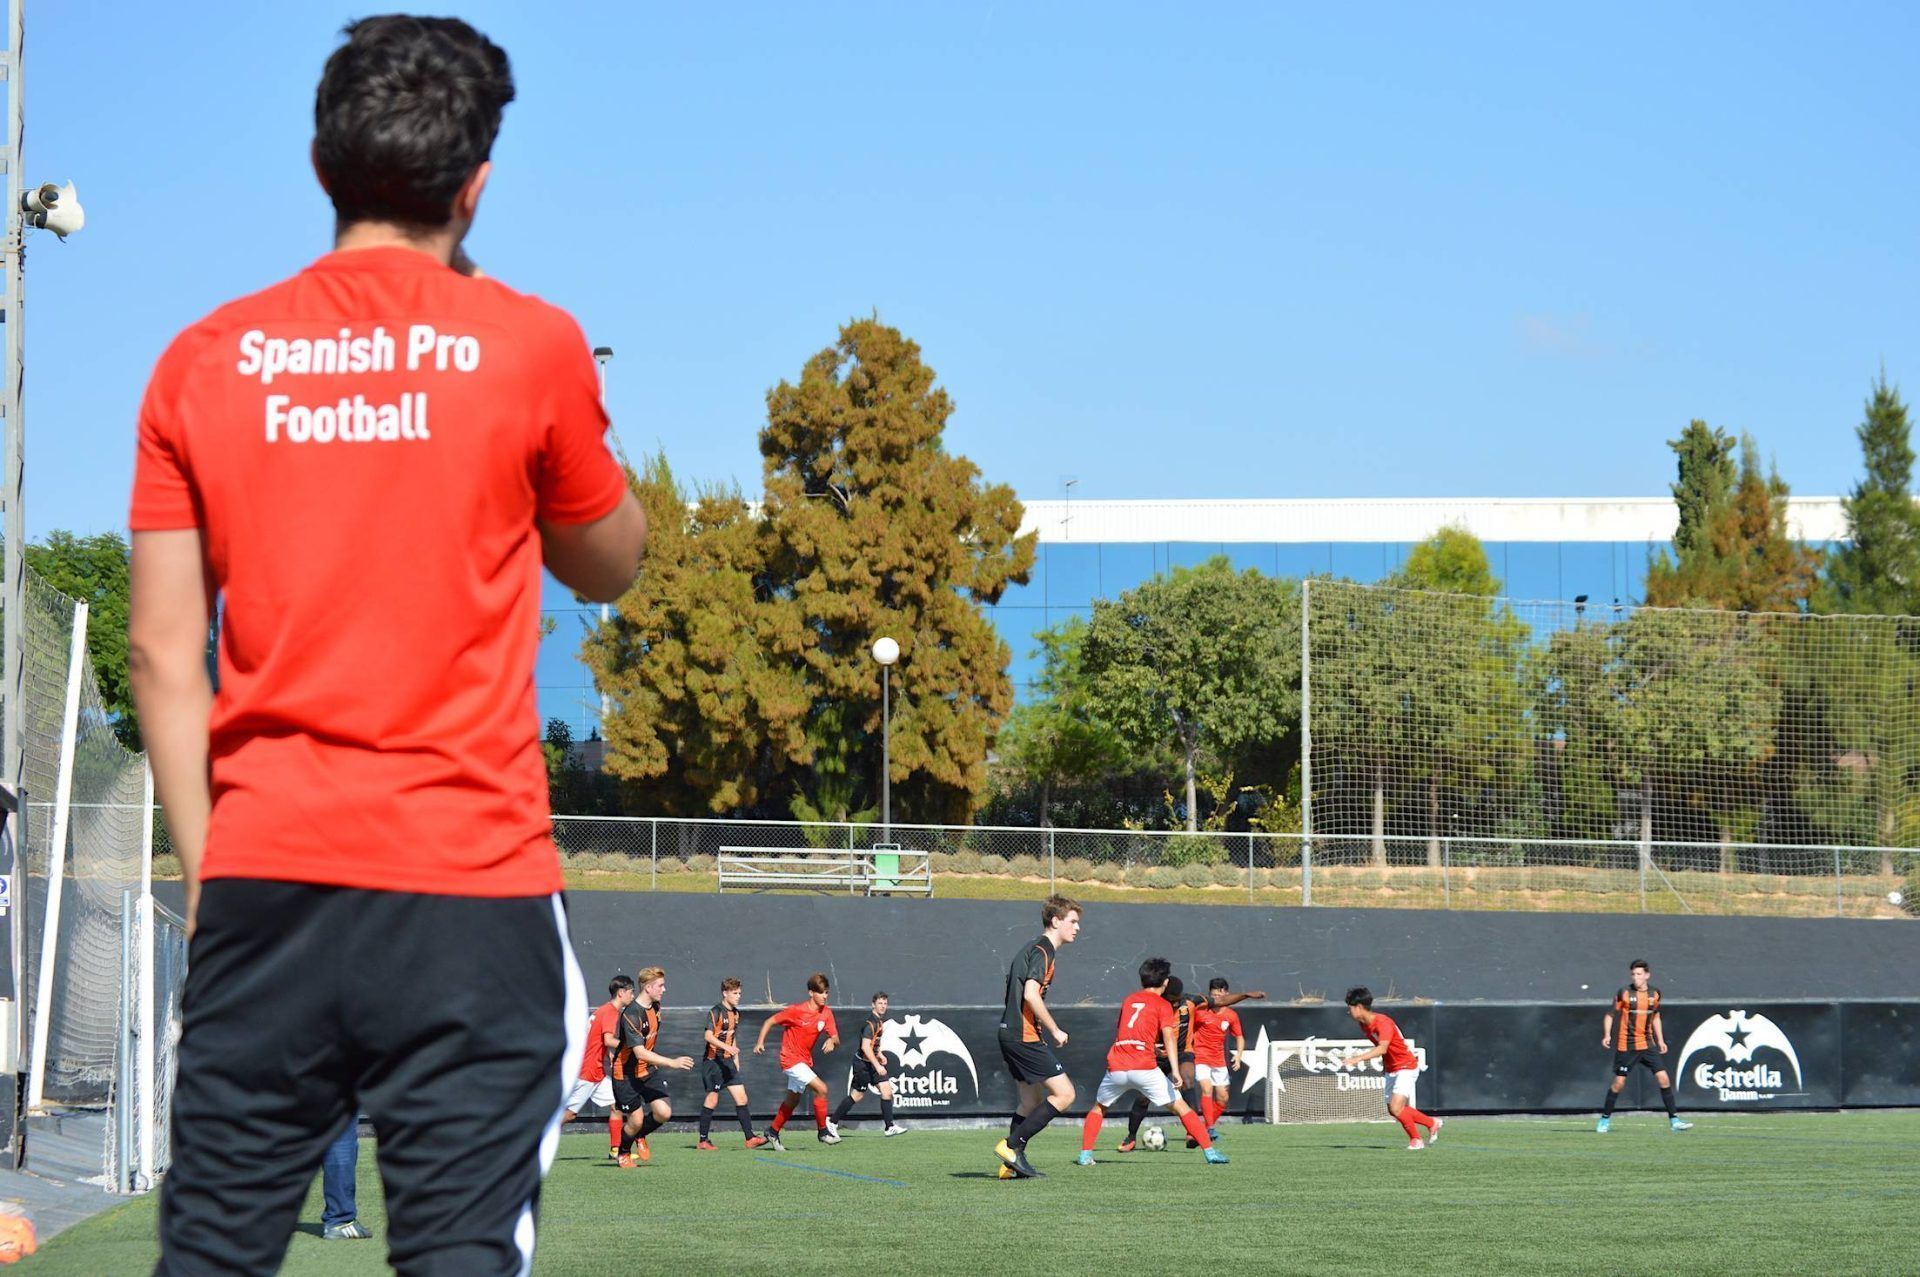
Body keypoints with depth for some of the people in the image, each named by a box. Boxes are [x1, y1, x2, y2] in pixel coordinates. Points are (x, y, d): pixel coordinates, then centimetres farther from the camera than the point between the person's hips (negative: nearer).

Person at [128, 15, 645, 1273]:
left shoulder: (205, 360, 7)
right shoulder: (528, 346, 0)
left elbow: (163, 655, 7)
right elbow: (609, 562, 16)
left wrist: (206, 867, 14)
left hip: (262, 882, 3)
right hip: (468, 885, -3)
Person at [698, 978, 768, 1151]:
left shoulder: (735, 1013, 13)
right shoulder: (716, 1012, -11)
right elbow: (709, 1036, -20)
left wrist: (736, 1059, 21)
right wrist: (726, 1047, -32)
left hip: (728, 1061, 7)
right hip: (714, 1060, -7)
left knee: (741, 1097, -1)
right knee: (712, 1099, -3)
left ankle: (750, 1138, -2)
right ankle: (703, 1141, 6)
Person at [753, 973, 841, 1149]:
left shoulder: (826, 1013, -1)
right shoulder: (797, 1010, -17)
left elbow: (836, 1039, -1)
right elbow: (770, 1021, -7)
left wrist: (832, 1041, -25)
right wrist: (760, 1043, -17)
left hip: (805, 1060, 7)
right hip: (791, 1059, -7)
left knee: (792, 1101, 18)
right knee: (821, 1088, -19)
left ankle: (773, 1132, 36)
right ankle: (823, 1131, -9)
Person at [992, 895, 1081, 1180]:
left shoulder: (1033, 949, 19)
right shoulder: (1043, 951, -12)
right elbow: (1031, 995, -23)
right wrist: (1055, 1031, -14)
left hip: (1010, 1032, 10)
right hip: (1025, 1036, -10)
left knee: (1032, 1098, 16)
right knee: (1064, 1094, -8)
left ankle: (1011, 1164, 14)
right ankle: (1012, 1145, -8)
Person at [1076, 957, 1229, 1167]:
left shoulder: (1129, 999, 21)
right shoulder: (1163, 1006, 5)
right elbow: (1168, 1036, -10)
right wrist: (1175, 1070, -20)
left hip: (1116, 1068, 4)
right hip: (1145, 1069, -4)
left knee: (1098, 1108, 26)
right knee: (1181, 1107, 2)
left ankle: (1085, 1155, 15)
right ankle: (1209, 1151, -5)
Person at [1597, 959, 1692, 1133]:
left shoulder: (1654, 994, 5)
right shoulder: (1624, 994, -7)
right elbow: (1610, 1015, 0)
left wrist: (1660, 1040, 16)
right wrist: (1607, 1035, -14)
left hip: (1648, 1045, 3)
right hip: (1626, 1045, -3)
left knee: (1663, 1078, -6)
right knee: (1618, 1082, -1)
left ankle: (1674, 1119, -1)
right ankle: (1605, 1120, 14)